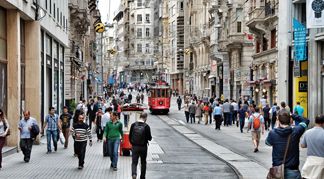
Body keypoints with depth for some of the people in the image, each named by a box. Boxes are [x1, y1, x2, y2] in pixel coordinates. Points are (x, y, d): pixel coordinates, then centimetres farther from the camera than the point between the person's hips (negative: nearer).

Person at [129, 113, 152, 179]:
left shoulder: (133, 125, -3)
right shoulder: (146, 126, -11)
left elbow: (130, 136, 2)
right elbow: (149, 138, -8)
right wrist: (150, 137, 15)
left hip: (134, 146, 1)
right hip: (143, 147, -1)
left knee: (134, 162, 4)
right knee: (143, 163, 15)